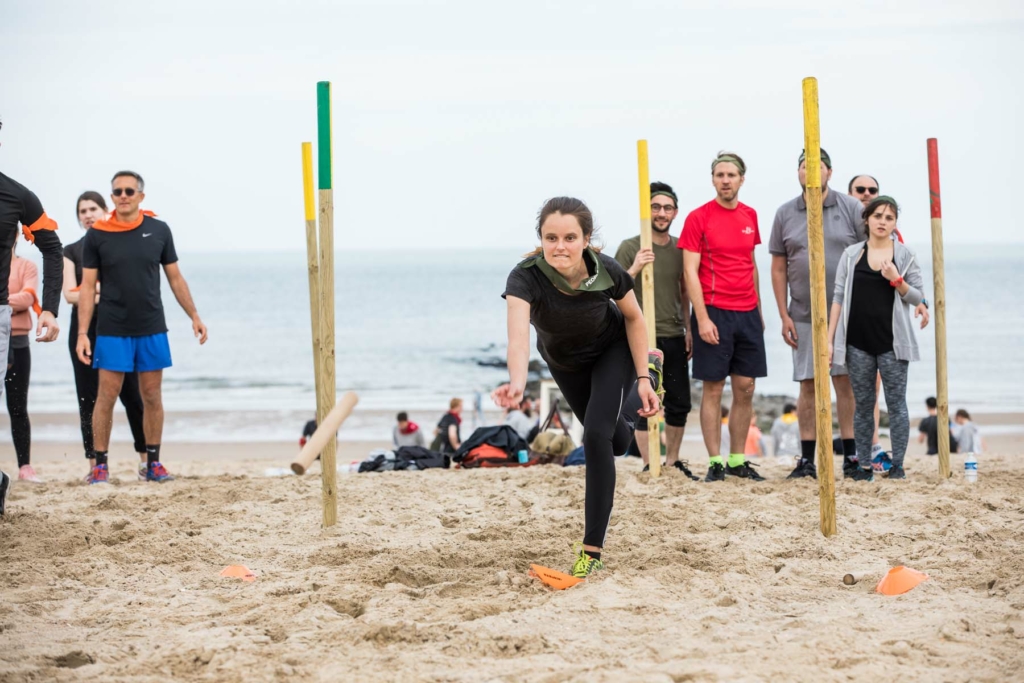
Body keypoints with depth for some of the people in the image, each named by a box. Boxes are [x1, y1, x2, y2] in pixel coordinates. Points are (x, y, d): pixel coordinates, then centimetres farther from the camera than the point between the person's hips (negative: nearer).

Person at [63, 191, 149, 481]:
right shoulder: (72, 251, 9)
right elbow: (69, 294, -1)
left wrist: (97, 287, -13)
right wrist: (101, 295, -16)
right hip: (85, 329, 2)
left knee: (131, 394, -5)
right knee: (89, 398, -1)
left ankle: (145, 459, 4)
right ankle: (94, 464, 3)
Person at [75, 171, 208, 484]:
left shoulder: (158, 230, 3)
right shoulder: (97, 235, -2)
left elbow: (175, 278, 11)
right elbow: (87, 286, -1)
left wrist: (194, 316, 9)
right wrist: (82, 333, -7)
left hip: (152, 329, 2)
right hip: (112, 330, -2)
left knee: (152, 396, 6)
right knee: (106, 396, -2)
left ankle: (153, 463, 15)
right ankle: (100, 464, 5)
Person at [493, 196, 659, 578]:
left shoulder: (607, 271, -36)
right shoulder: (525, 279, -41)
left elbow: (633, 318, -14)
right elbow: (518, 334, -59)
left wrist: (641, 378, -17)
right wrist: (517, 383, -78)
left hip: (612, 350, -2)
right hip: (562, 360, 2)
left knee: (597, 436, -21)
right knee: (616, 443, 20)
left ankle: (592, 552, -11)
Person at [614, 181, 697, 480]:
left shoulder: (680, 248, 10)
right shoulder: (630, 248, -4)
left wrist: (688, 330, 13)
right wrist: (635, 269, -24)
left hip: (675, 338, 5)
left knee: (680, 405, 7)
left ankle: (672, 462, 21)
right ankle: (650, 467, 2)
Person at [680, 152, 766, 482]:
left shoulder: (750, 216, 10)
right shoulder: (698, 218, -5)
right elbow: (690, 272, -8)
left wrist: (759, 310, 15)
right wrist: (702, 318, -14)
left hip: (747, 313, 5)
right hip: (714, 312, -5)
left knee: (745, 389, 5)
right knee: (713, 389, -1)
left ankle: (738, 460, 12)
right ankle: (715, 462, 3)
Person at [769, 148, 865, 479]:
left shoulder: (851, 209, 1)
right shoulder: (785, 214, 7)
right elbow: (779, 268, 9)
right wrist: (784, 315, 3)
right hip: (803, 316, 2)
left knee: (846, 383, -2)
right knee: (808, 386, 4)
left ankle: (851, 456, 3)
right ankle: (807, 460, 8)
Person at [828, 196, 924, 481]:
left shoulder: (904, 255, 4)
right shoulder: (851, 255, 5)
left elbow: (917, 297, 5)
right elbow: (838, 297, 5)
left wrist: (896, 280, -14)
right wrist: (830, 339, 0)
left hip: (892, 341, -1)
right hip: (858, 341, 1)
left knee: (896, 403, -1)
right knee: (863, 404, 6)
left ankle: (897, 465, 4)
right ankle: (864, 465, 12)